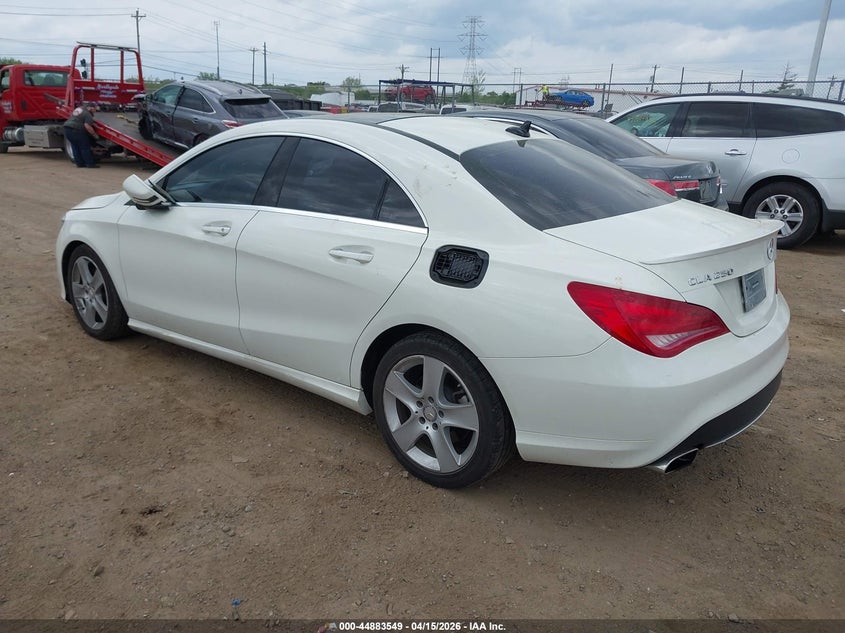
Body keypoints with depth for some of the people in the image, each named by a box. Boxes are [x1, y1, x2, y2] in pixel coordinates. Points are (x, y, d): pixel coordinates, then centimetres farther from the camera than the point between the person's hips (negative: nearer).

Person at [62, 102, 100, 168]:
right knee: (85, 147, -2)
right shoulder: (88, 114, -9)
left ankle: (80, 163, 17)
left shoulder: (78, 109, 21)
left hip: (67, 128, 9)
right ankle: (90, 163, -1)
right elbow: (87, 126, -20)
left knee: (75, 147, 15)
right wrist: (95, 135, -12)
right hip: (76, 130, -9)